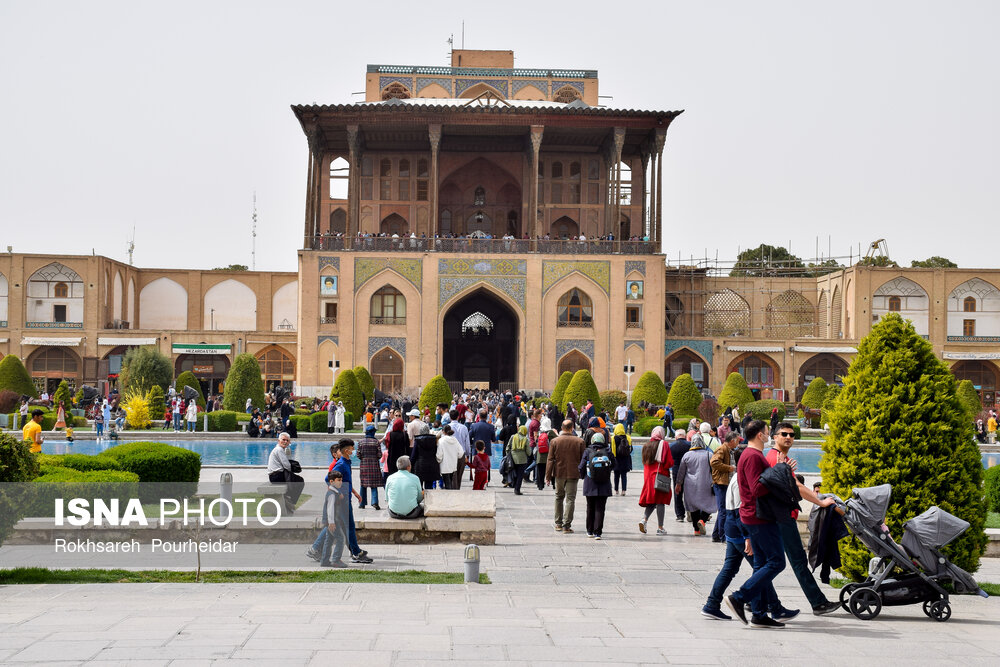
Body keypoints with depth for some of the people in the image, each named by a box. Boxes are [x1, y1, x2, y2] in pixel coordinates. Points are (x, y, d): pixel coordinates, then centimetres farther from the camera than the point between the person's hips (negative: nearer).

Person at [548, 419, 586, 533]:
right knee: (570, 499, 2)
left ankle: (558, 524, 20)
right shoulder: (579, 441, -6)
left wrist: (548, 476, 3)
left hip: (559, 474, 2)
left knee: (559, 497, 17)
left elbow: (550, 460, -2)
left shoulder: (554, 441, -4)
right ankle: (567, 525, -4)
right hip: (573, 474, -2)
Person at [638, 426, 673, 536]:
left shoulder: (646, 445, 9)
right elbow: (669, 462, -8)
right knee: (660, 502, 0)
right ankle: (660, 528, 2)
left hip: (648, 476, 5)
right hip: (661, 475, -5)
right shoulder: (664, 444, -6)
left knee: (651, 501, 14)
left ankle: (644, 519, -9)